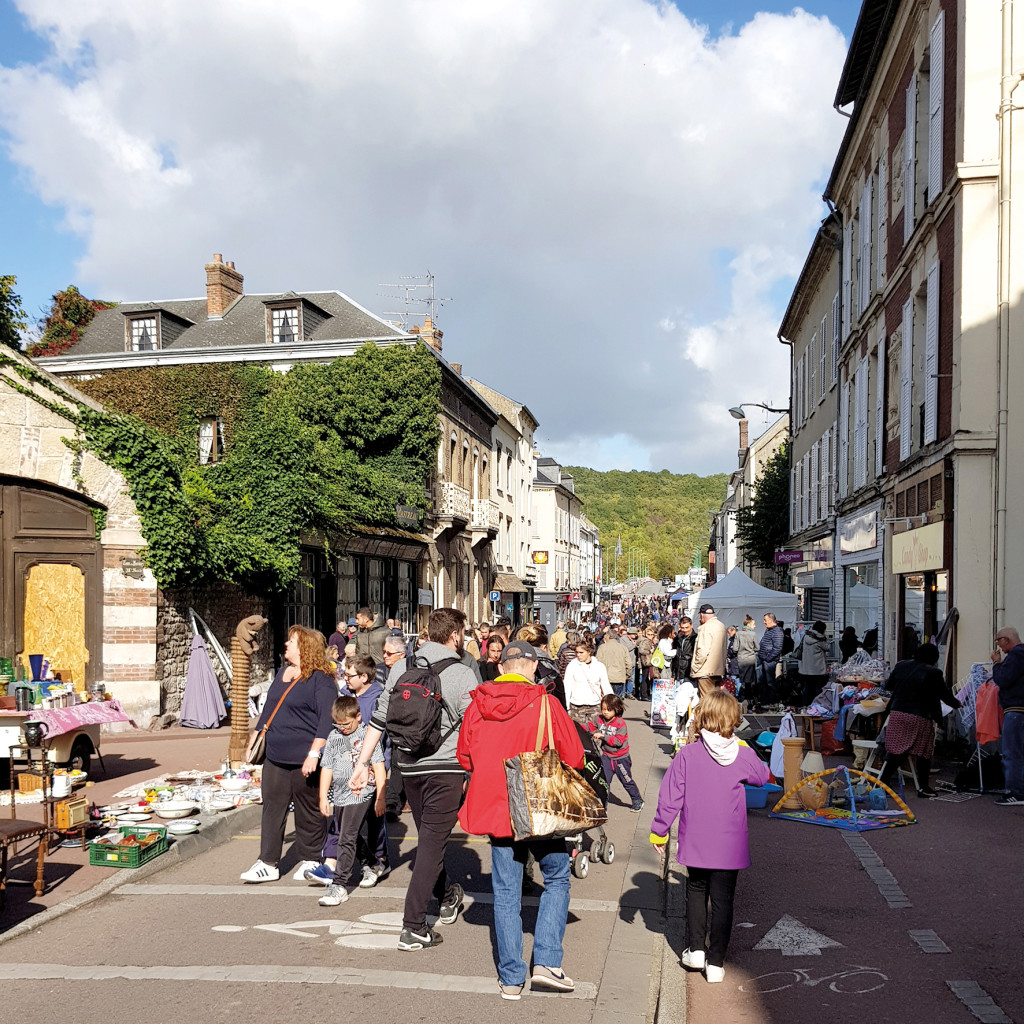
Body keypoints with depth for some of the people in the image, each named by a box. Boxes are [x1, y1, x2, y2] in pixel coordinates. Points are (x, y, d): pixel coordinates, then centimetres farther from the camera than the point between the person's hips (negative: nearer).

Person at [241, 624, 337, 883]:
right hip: (275, 757, 8)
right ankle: (268, 864, 15)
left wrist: (314, 753, -25)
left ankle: (310, 860, 20)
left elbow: (327, 719, -19)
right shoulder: (282, 672, 13)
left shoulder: (321, 679, -13)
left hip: (304, 762, -8)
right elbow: (268, 709, 23)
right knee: (272, 809, 9)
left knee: (309, 813, 6)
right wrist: (254, 739, 23)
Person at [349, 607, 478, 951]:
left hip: (408, 766, 6)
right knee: (432, 844, 0)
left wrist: (363, 761, 9)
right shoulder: (461, 676, -13)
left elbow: (380, 718, 4)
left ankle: (448, 896, 43)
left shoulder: (402, 667, 2)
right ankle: (413, 928, 1)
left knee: (429, 837, 22)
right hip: (444, 768, -6)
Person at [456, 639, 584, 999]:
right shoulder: (545, 704, -12)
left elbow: (464, 757, 12)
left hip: (495, 807, 3)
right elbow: (574, 757, -7)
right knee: (557, 879, 16)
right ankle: (545, 962, 6)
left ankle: (511, 977, 16)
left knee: (506, 892, 11)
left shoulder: (477, 705, -1)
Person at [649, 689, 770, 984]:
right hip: (729, 846, 0)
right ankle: (715, 962, 12)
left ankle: (696, 949, 23)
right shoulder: (743, 755, -9)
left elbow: (670, 797, -8)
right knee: (722, 899, 8)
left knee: (696, 891, 22)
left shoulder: (687, 754, -11)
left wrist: (659, 831, 3)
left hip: (695, 843, 0)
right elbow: (763, 776, 13)